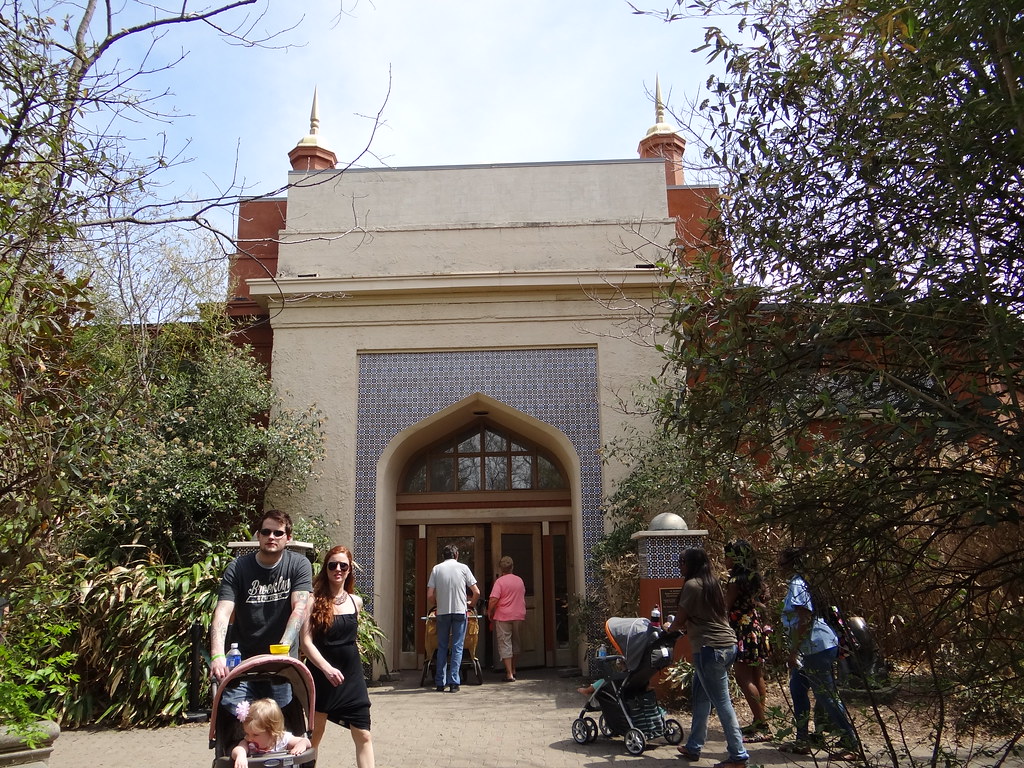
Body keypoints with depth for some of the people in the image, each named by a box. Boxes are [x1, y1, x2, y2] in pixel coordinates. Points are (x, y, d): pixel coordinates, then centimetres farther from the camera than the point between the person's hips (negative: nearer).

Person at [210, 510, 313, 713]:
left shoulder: (299, 565, -3)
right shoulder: (238, 568, -4)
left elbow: (299, 608, -14)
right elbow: (222, 612, -15)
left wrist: (283, 647, -29)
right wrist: (217, 655, -31)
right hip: (242, 659, 0)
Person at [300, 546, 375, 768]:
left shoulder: (356, 601, 4)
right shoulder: (315, 600, -9)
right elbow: (306, 641, -16)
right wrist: (327, 668, -25)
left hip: (351, 674, 3)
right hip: (321, 672, -3)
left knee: (363, 735, 0)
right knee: (315, 733, 11)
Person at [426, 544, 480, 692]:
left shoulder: (436, 569, 4)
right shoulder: (463, 568, 3)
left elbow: (430, 596, 0)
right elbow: (476, 592, 1)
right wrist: (470, 603, 21)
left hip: (442, 612, 1)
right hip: (460, 611, -1)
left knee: (442, 647, 11)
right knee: (457, 647, 3)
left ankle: (440, 683, 12)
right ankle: (454, 682, -2)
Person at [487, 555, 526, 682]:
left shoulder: (500, 581, -12)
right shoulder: (520, 581, 7)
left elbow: (493, 599, -18)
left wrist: (489, 612, -4)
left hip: (503, 617, -6)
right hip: (519, 616, 6)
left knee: (504, 644, -2)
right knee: (515, 642, 19)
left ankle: (509, 674, -7)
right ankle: (513, 669, 30)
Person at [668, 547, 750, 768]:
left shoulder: (692, 585, -12)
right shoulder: (712, 582, 14)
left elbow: (679, 621, -5)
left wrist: (669, 629, 14)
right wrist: (684, 627, 21)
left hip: (710, 648, -9)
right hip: (728, 644, 10)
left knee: (722, 702, -3)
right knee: (700, 696, 18)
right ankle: (693, 747, 28)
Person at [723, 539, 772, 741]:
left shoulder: (736, 581, -16)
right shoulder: (754, 578, 10)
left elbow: (726, 608, -15)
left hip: (743, 632, -9)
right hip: (757, 630, 9)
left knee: (744, 678, -7)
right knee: (756, 677, 13)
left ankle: (761, 726, -7)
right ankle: (760, 722, 20)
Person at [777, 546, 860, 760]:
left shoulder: (798, 586, -17)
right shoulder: (799, 583, 13)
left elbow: (805, 620, -23)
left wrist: (794, 651, -19)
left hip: (818, 648, -11)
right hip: (812, 649, 11)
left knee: (827, 696, -1)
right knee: (797, 688, 14)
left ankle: (851, 745, 9)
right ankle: (803, 741, 21)